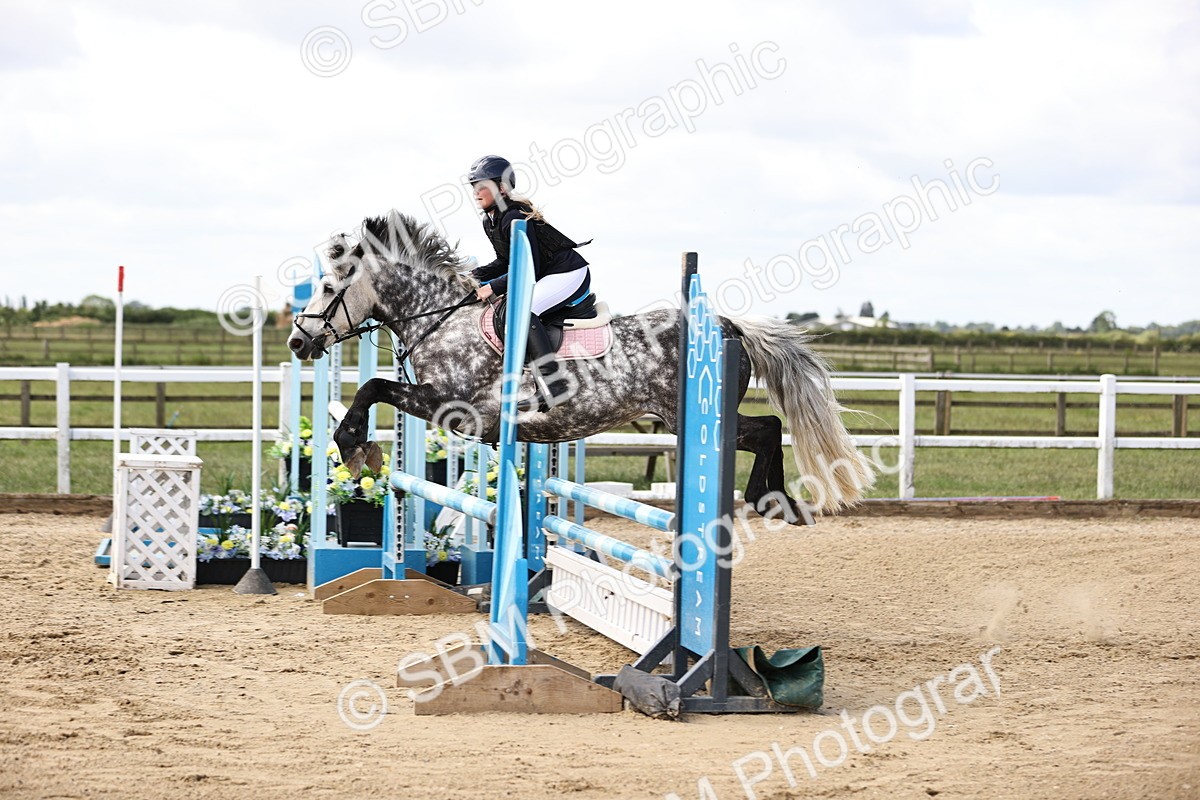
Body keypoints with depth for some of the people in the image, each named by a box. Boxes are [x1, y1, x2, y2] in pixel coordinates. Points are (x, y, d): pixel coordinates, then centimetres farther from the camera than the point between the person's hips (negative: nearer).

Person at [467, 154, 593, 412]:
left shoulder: (515, 219, -22)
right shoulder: (490, 221, 8)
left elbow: (528, 270, -24)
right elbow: (506, 262, 16)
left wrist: (494, 288, -23)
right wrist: (475, 276, 3)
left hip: (569, 274, -11)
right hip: (546, 277, 11)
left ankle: (555, 387, -36)